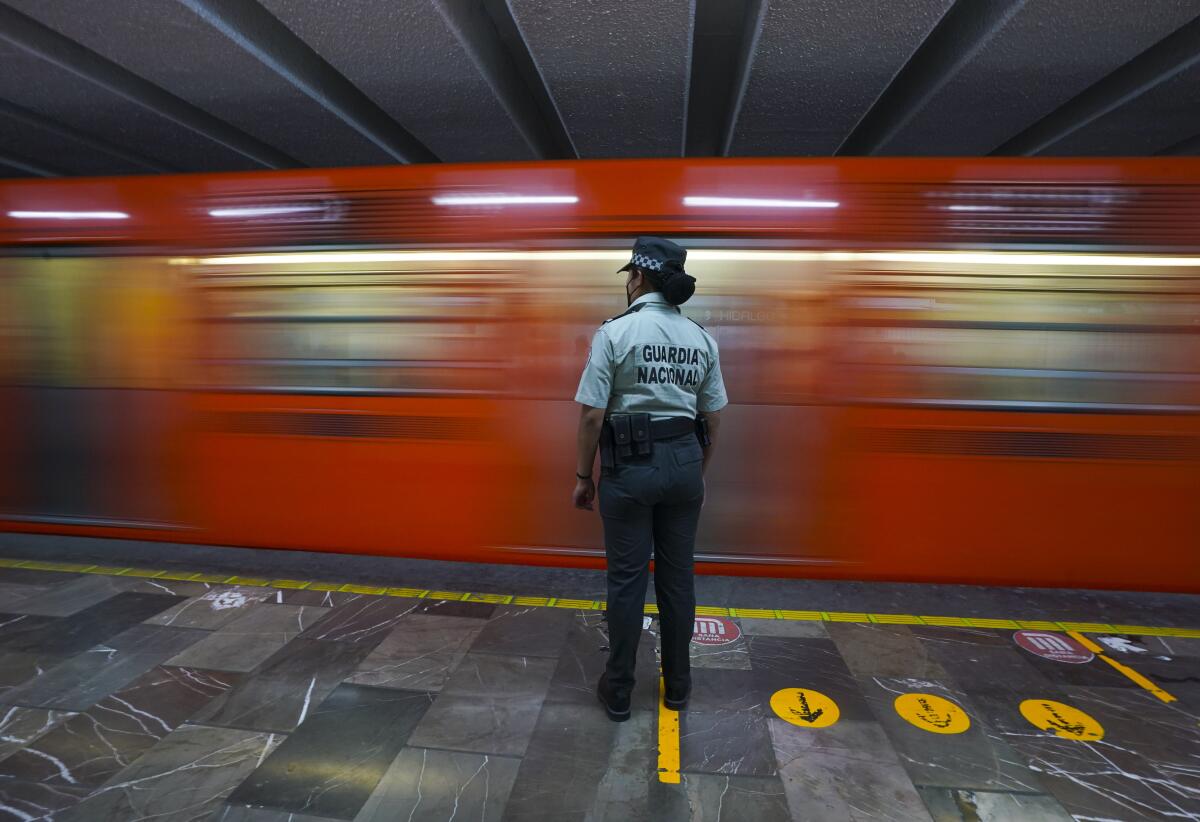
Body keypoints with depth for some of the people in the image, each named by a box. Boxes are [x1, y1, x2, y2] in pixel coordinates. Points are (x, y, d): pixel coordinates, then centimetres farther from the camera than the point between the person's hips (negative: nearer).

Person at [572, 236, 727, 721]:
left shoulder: (615, 332, -10)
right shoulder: (702, 339, 4)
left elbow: (592, 414, -12)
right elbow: (712, 419, 7)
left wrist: (583, 476, -1)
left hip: (629, 465, -4)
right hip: (683, 462, 4)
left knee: (627, 579, 7)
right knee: (677, 577, 15)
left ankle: (618, 691, 23)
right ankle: (677, 685, 31)